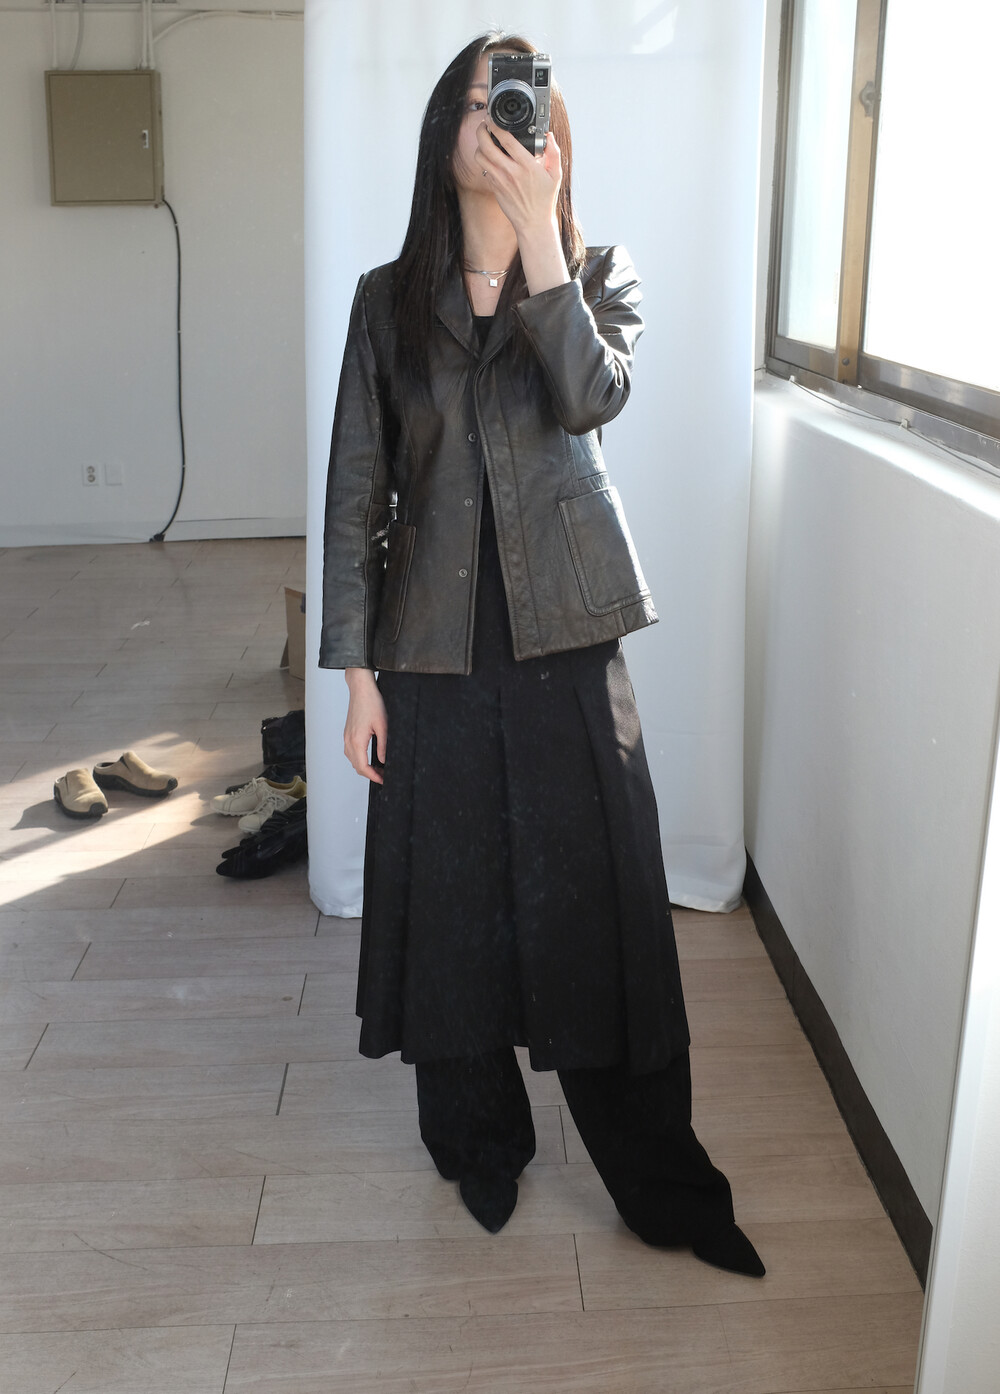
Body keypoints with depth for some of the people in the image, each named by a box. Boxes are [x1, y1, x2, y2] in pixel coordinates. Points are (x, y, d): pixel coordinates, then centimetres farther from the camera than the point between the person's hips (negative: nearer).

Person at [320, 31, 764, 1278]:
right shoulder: (392, 300, 5)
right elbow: (356, 489, 2)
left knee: (596, 897, 2)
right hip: (434, 646, 1)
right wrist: (357, 671, -2)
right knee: (453, 896, 9)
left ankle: (661, 1183, 19)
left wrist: (537, 231, -21)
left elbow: (590, 395, -17)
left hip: (568, 640, -1)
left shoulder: (598, 276, 5)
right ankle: (479, 1147, 32)